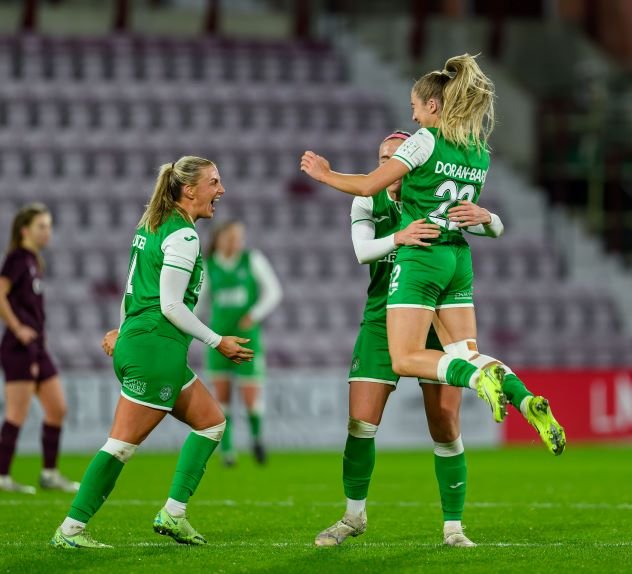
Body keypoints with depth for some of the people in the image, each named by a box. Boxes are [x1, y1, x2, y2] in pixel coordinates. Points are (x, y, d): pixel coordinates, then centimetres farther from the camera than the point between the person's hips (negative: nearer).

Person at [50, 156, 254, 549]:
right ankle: (71, 530, -3)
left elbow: (135, 287, 22)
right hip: (157, 349, -10)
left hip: (137, 339, 10)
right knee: (124, 443, -7)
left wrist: (125, 330, 31)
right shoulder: (183, 235, -14)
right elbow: (171, 306, -17)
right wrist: (218, 343, -9)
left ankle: (173, 513, 10)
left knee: (211, 421, 14)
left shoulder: (151, 225, 14)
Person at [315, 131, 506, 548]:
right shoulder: (367, 202, 1)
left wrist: (484, 217, -34)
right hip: (383, 321, 1)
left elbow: (495, 230, -9)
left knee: (446, 430, -4)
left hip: (435, 321, -1)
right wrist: (399, 237, -37)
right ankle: (354, 516, 14)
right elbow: (361, 250, -16)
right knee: (360, 423, -5)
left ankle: (453, 526, 7)